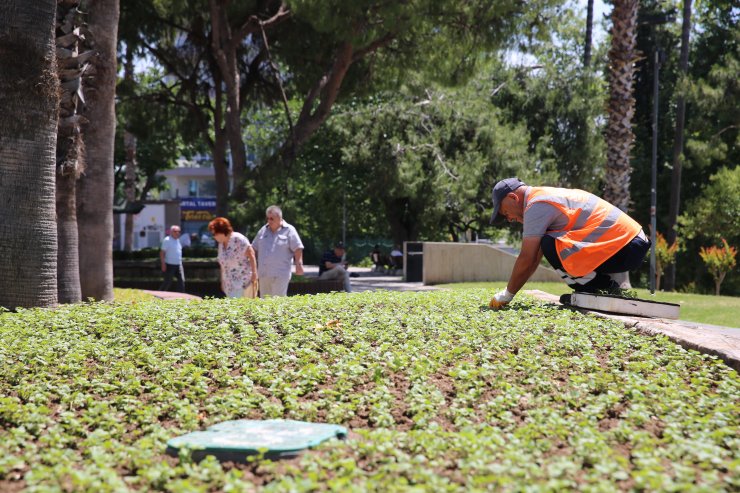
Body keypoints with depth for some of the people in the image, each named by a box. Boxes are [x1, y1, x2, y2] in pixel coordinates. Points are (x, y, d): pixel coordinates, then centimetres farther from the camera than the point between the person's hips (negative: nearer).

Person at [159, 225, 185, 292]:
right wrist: (163, 264, -18)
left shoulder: (178, 240, 13)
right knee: (168, 282, -2)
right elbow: (162, 253, -12)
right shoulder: (167, 240, -9)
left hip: (178, 264, 7)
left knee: (181, 281, -3)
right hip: (170, 265, -7)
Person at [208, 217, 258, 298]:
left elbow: (251, 255, -13)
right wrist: (222, 281, 18)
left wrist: (254, 273, -18)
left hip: (243, 282, -7)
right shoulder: (221, 244, 13)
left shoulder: (238, 239, -10)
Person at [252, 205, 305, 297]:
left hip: (280, 274, -5)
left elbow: (298, 249, -4)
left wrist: (299, 265, -11)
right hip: (263, 274, 5)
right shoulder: (263, 230, 14)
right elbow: (254, 248, 21)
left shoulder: (289, 230, 0)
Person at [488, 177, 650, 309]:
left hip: (624, 249, -10)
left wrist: (506, 295, 0)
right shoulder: (548, 195, 21)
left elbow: (526, 259, -12)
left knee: (550, 246, -19)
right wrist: (509, 291, 20)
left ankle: (606, 287, -7)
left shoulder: (536, 205, -10)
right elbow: (534, 258, 22)